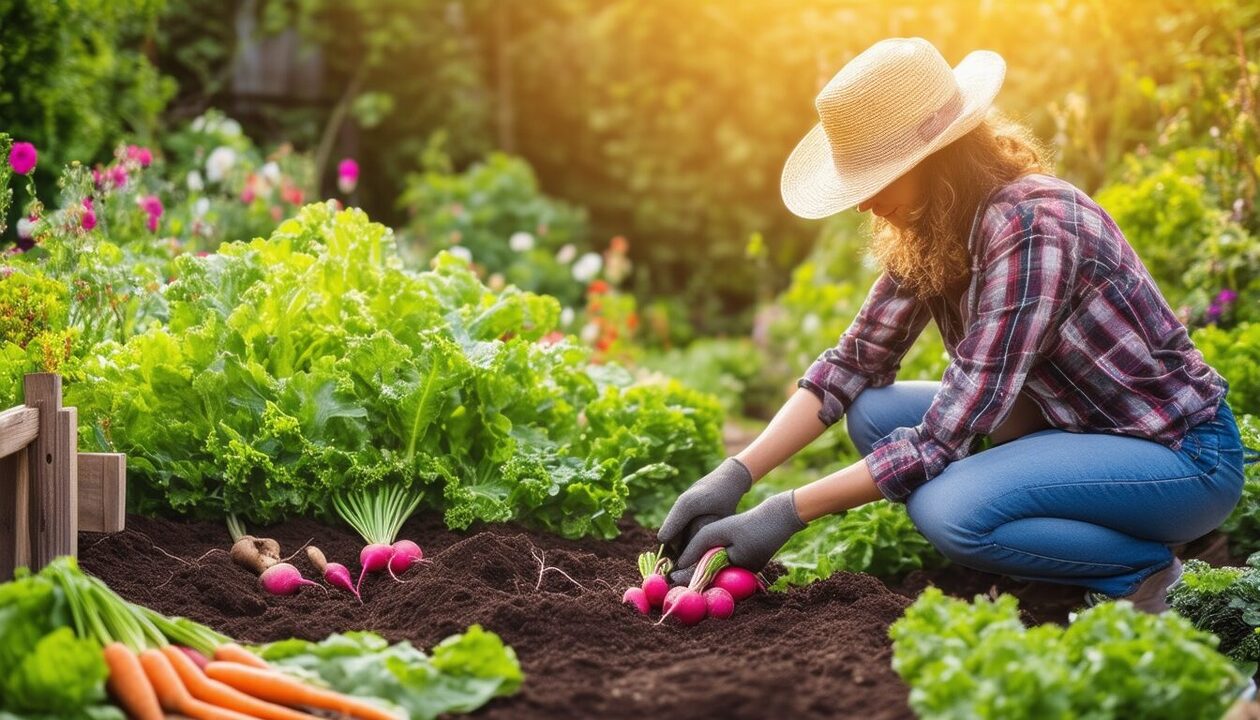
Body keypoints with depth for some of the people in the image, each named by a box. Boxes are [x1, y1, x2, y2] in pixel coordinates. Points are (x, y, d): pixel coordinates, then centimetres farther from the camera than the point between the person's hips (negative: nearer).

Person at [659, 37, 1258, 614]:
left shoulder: (1031, 228, -28)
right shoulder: (926, 233, -2)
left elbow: (943, 438, -29)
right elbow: (853, 364, 2)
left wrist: (789, 512, -24)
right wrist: (737, 474, -10)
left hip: (1182, 455, -9)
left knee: (947, 508, -30)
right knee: (874, 414, -4)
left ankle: (1138, 571, -5)